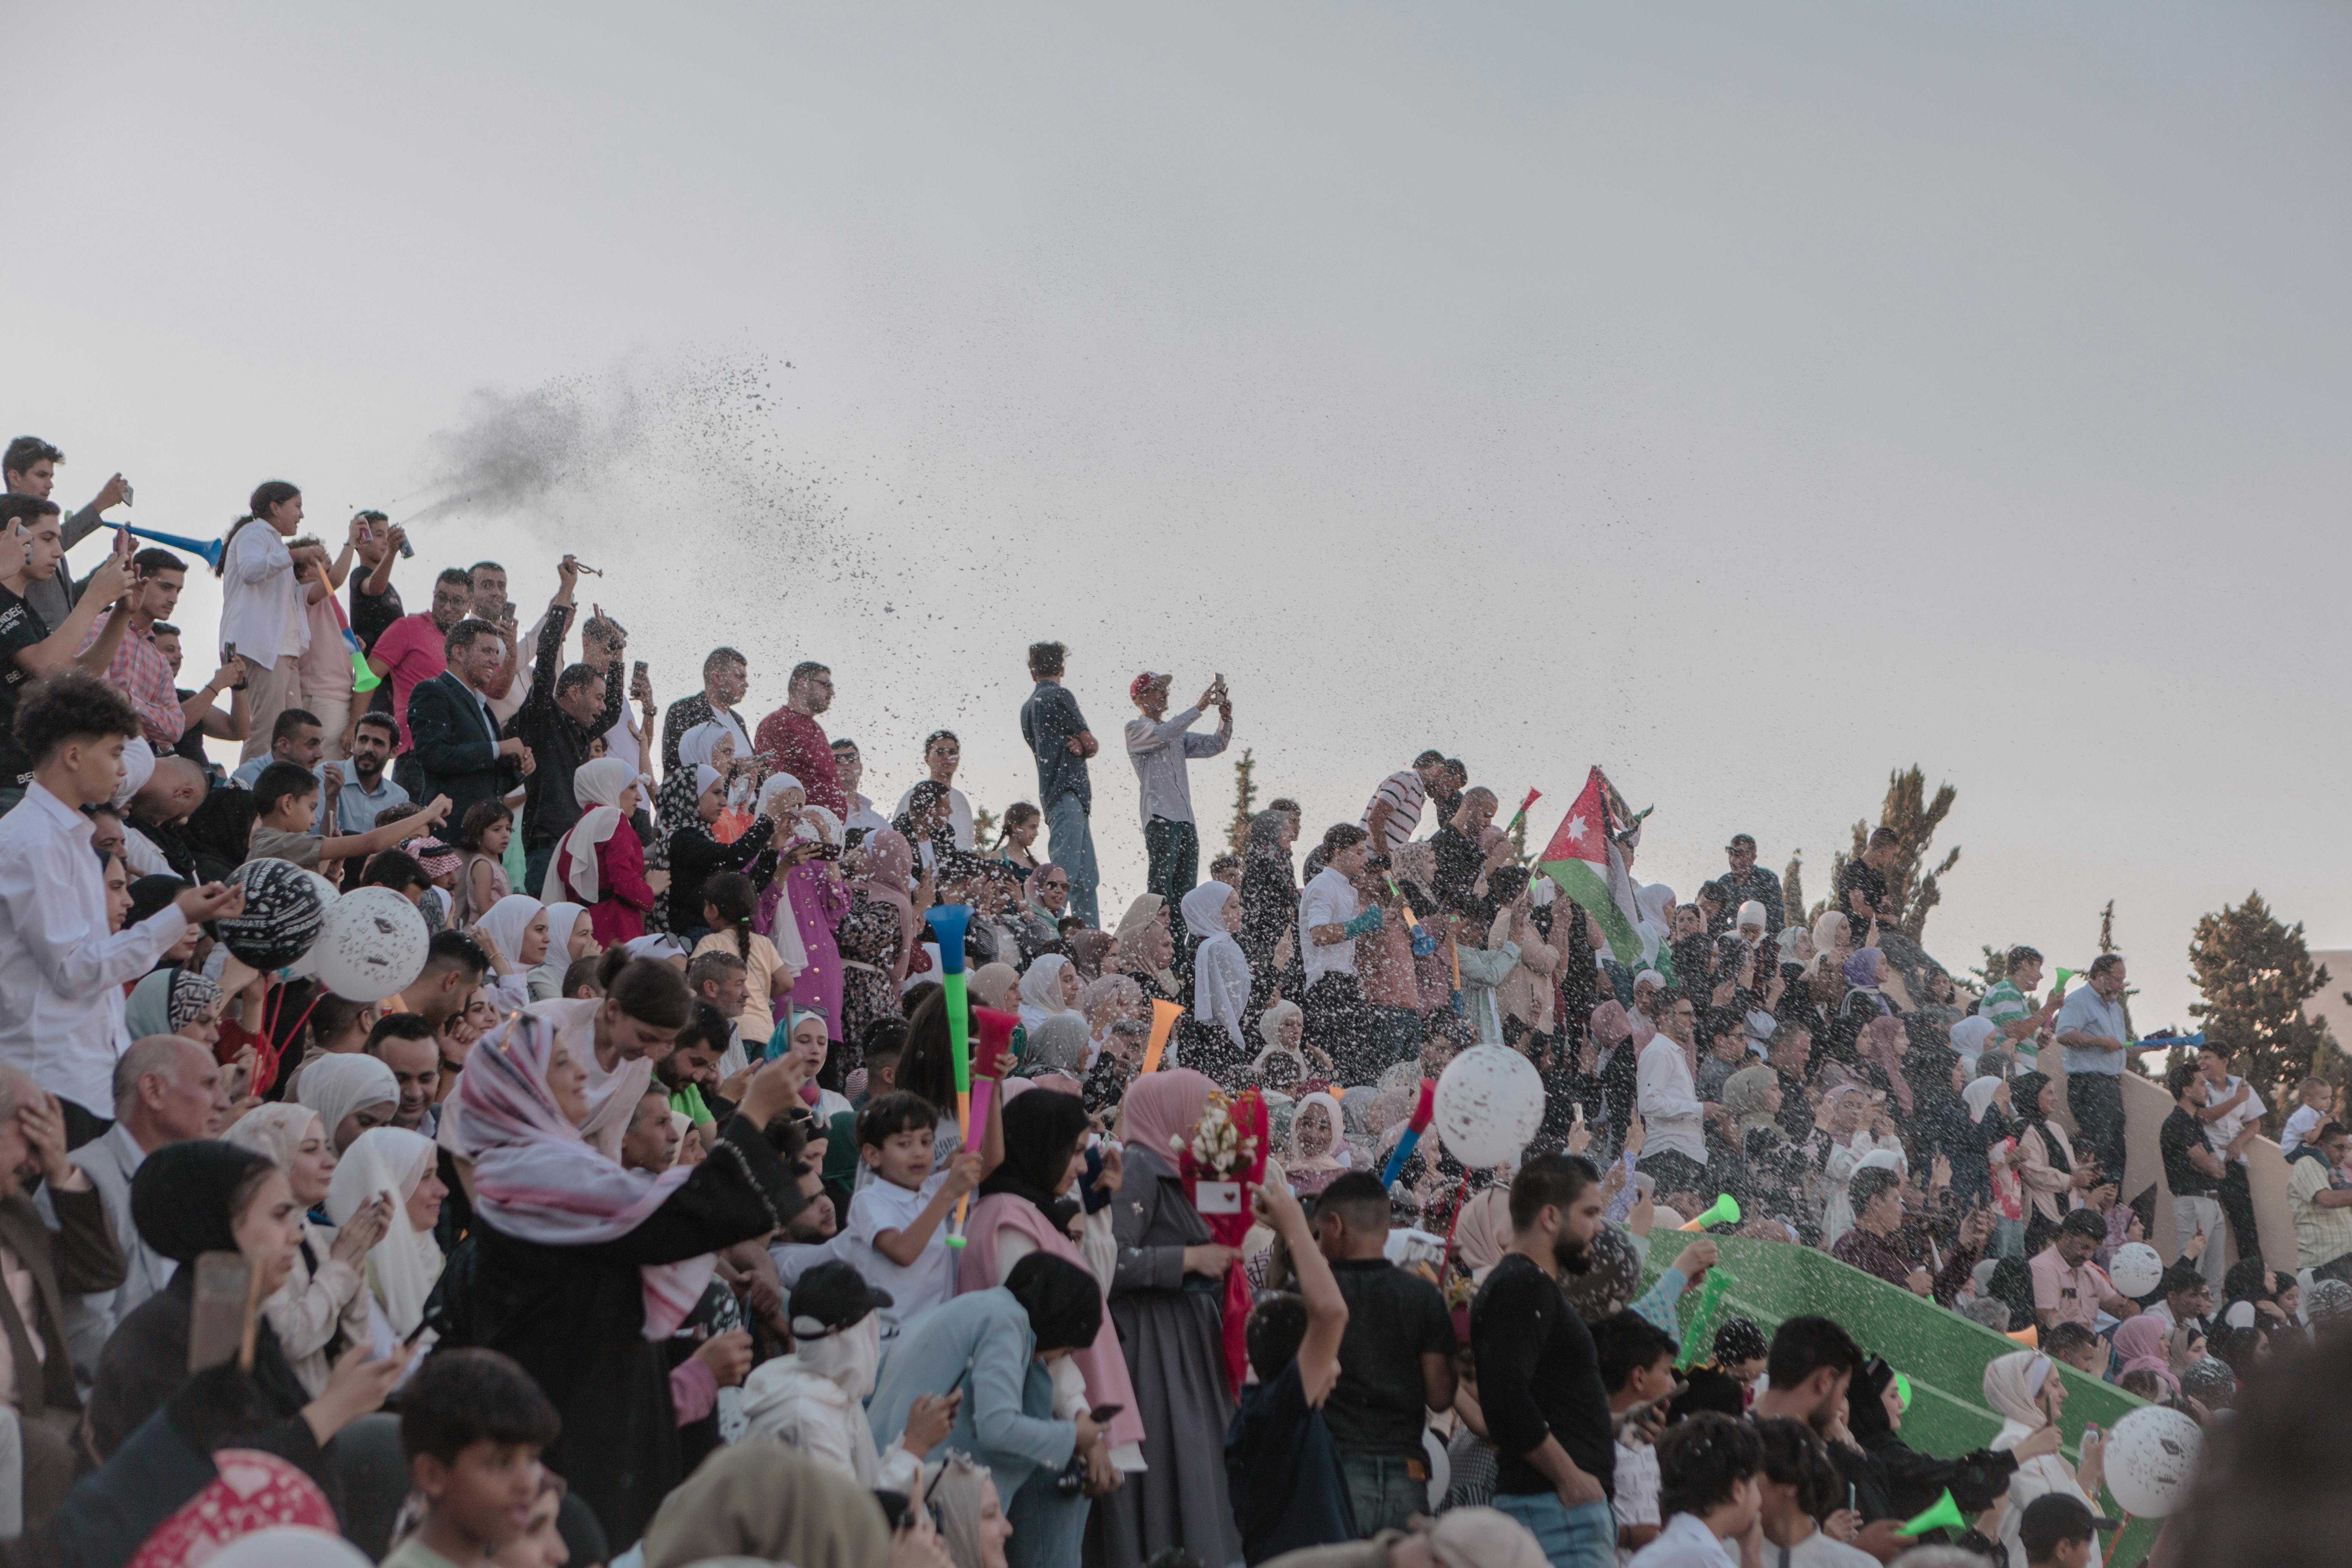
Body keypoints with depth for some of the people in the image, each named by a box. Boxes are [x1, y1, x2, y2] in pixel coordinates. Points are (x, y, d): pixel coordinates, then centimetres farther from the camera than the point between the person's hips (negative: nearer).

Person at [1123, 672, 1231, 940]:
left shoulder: (1178, 734, 26)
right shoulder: (1136, 729, 3)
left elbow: (1215, 745, 18)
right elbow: (1164, 734, -17)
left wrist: (1226, 718, 0)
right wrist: (1199, 707, -20)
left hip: (1186, 819, 8)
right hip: (1160, 818, -8)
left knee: (1185, 891, 2)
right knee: (1162, 888, -16)